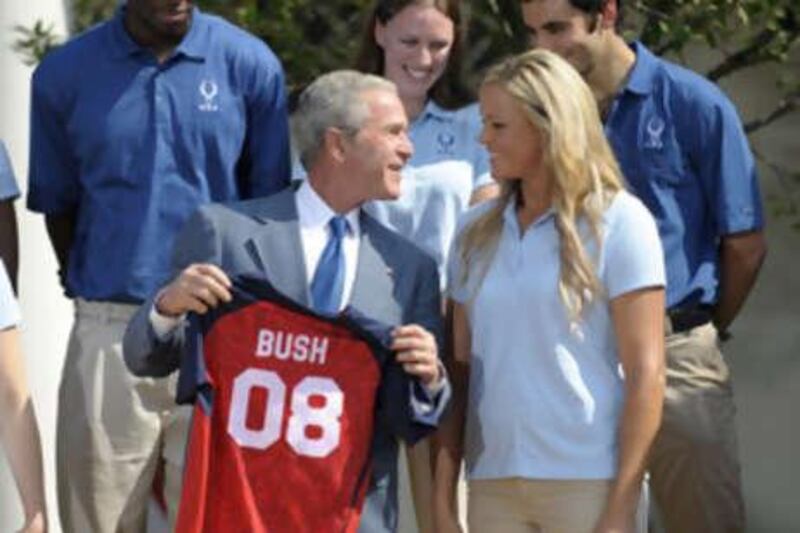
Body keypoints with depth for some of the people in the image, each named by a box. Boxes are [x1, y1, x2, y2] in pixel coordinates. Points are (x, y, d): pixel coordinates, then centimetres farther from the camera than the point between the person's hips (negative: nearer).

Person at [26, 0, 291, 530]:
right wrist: (94, 296, 11)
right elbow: (57, 205, 10)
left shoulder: (250, 65, -2)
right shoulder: (64, 74, 1)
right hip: (110, 331, 1)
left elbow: (271, 202, 6)